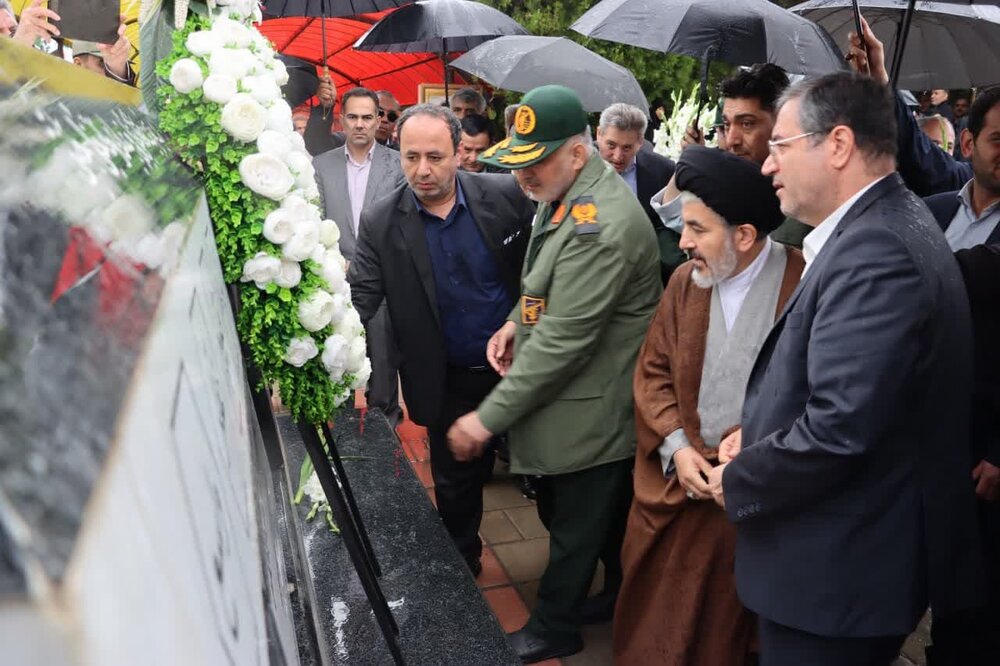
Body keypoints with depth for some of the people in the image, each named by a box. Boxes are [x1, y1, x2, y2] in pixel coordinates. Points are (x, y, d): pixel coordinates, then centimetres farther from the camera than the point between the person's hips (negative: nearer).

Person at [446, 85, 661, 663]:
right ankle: (625, 595, 45)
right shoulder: (564, 195, 3)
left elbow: (562, 341, -29)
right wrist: (518, 321, 1)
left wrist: (489, 418, -23)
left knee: (577, 527, 11)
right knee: (610, 515, 25)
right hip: (570, 398, 9)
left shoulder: (601, 226, -28)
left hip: (591, 413, -9)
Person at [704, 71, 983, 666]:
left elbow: (838, 428, -31)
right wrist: (758, 439, 5)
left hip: (837, 572, -9)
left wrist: (736, 482, -15)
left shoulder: (873, 250, -25)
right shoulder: (890, 224, 8)